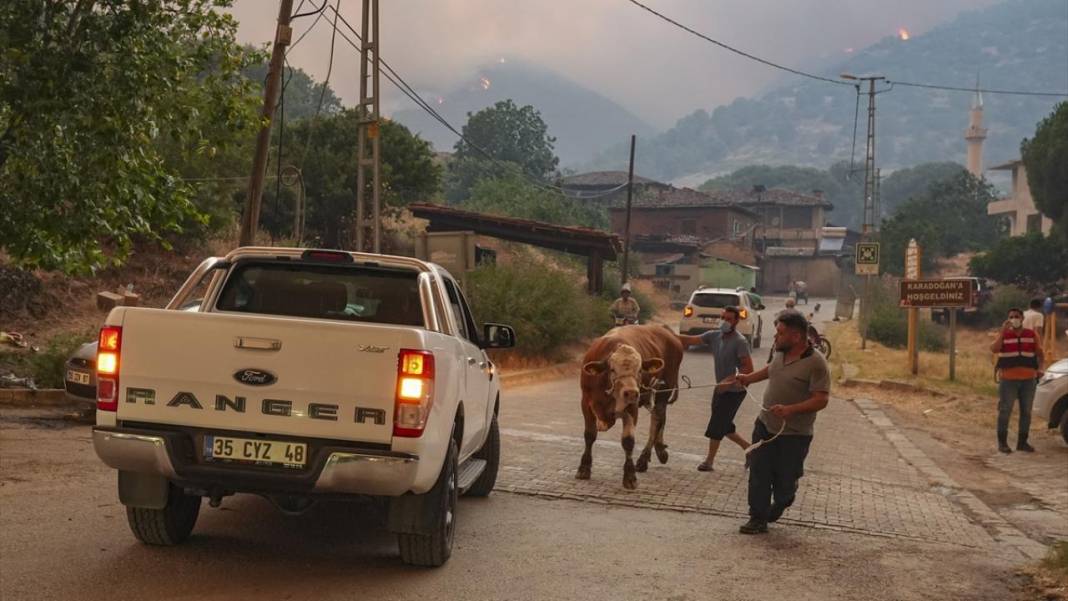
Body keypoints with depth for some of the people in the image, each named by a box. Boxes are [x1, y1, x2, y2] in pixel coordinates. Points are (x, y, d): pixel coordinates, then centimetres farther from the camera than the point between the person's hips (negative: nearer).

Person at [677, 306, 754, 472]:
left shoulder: (740, 342, -19)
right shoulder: (714, 336, 1)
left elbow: (748, 369, -22)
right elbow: (690, 340, 0)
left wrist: (729, 383, -26)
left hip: (734, 391, -7)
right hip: (721, 388, 7)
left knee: (716, 426, -2)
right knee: (724, 426, 15)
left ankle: (709, 461, 12)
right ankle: (749, 447, 32)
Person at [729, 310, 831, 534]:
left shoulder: (815, 363, -20)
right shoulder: (782, 354, 3)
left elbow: (821, 400, -23)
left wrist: (791, 410, -33)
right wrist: (749, 378, 31)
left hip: (794, 434, -6)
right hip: (765, 425, 6)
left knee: (785, 479, 7)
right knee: (759, 473, 2)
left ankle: (780, 503, 38)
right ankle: (758, 518, 10)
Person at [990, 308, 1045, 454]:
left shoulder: (1032, 335, 8)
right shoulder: (1003, 334, 1)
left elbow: (1039, 353, 14)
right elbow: (994, 349, -15)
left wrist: (1038, 369, -2)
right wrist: (1002, 331, -19)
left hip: (1028, 379, 3)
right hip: (1008, 380, -3)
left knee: (1026, 411, 7)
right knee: (1005, 411, -4)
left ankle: (1022, 442, 15)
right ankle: (1002, 442, 3)